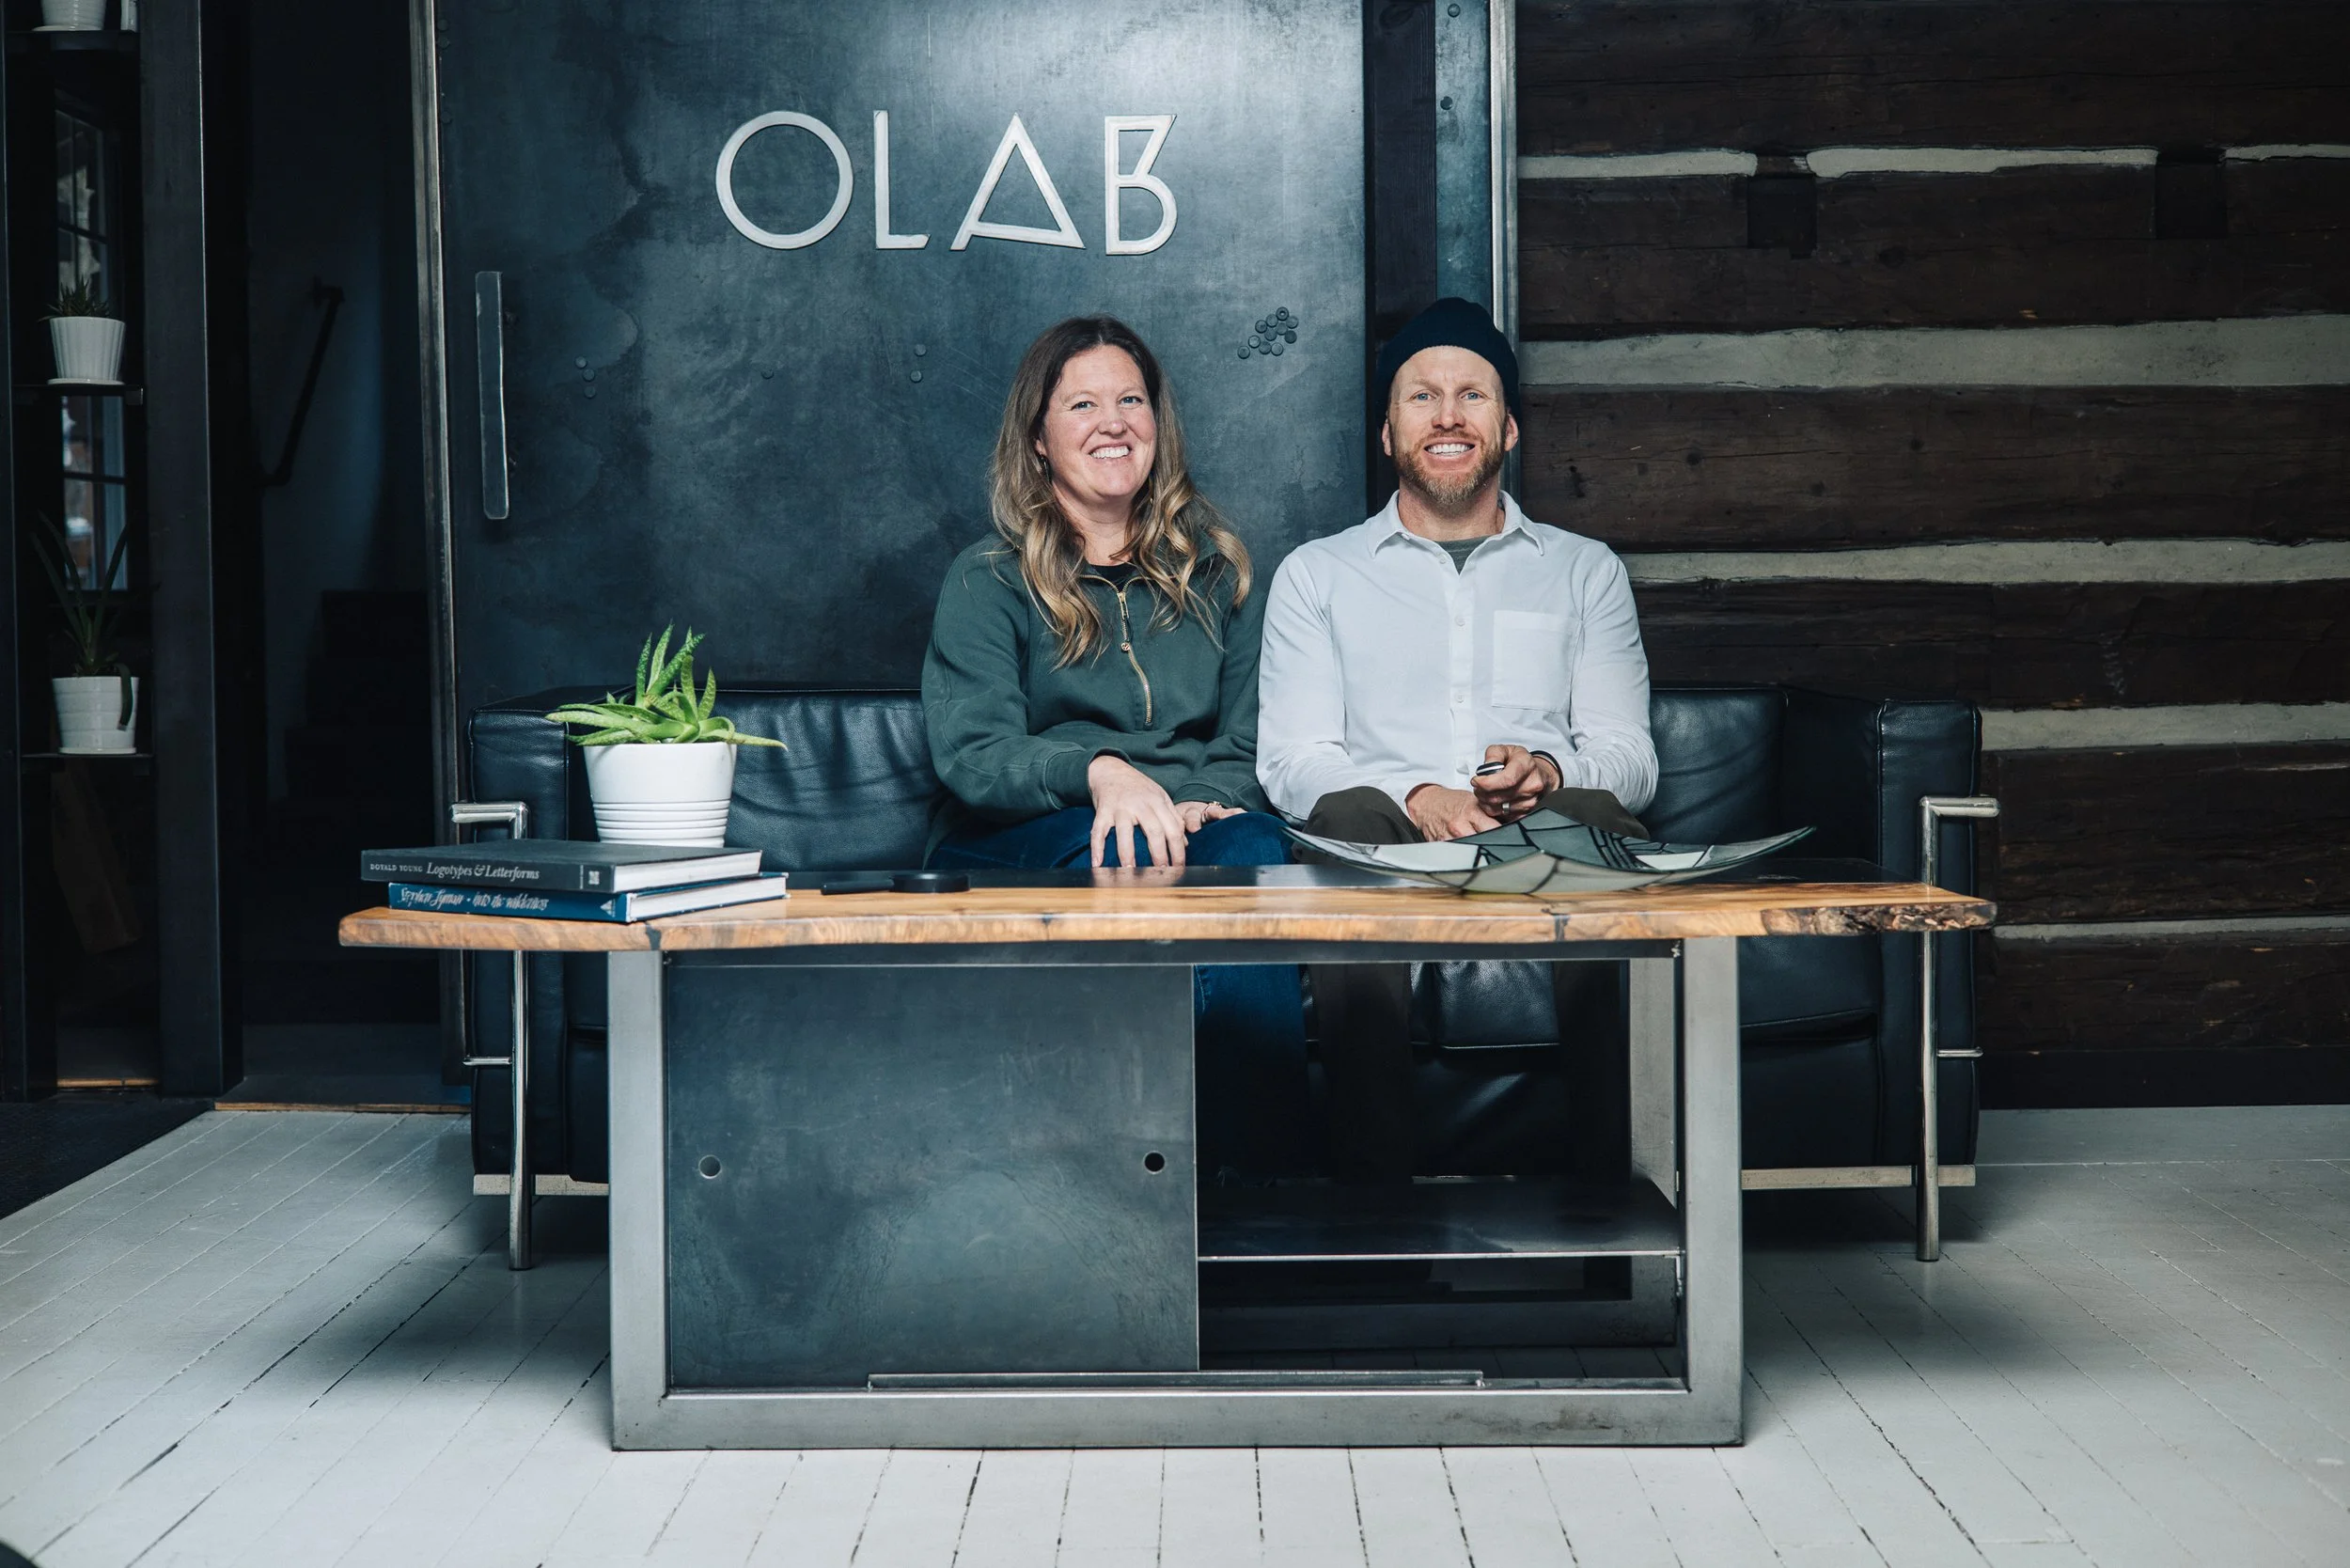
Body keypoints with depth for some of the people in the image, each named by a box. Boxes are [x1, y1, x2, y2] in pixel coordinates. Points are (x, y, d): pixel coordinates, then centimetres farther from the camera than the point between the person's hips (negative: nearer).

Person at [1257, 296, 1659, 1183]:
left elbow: (1629, 754, 14)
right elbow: (1290, 760, 6)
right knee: (1349, 821, -37)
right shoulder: (1317, 575, 20)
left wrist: (1551, 770, -11)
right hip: (1393, 845, -1)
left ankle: (1609, 1179, -34)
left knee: (1598, 821, -35)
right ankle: (1375, 1186, -37)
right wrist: (1415, 797, -14)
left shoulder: (1585, 571, 24)